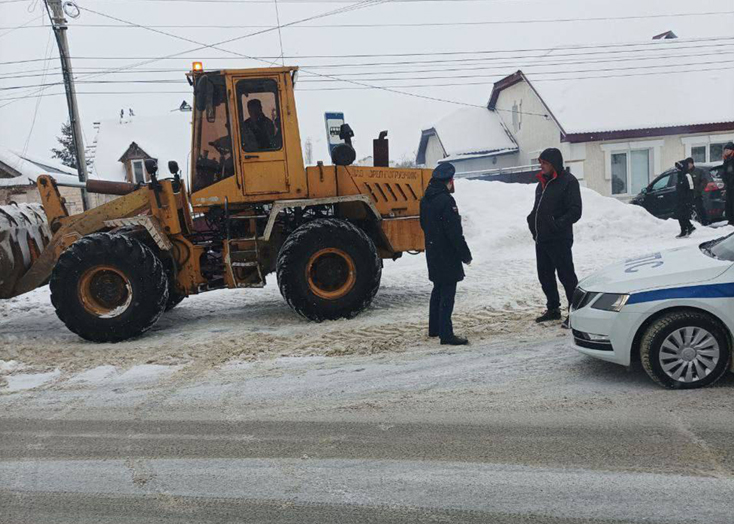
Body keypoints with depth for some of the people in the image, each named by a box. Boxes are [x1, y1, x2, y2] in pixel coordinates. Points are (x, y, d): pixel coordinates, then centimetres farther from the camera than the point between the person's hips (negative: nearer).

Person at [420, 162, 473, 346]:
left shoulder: (426, 200, 9)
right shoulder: (446, 201, -19)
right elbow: (455, 232, -20)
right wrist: (466, 254, -14)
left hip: (433, 253, 9)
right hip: (447, 255, -9)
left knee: (438, 289, 19)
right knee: (447, 292, -5)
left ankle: (434, 328, 29)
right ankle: (446, 334, -3)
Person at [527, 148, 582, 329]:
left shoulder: (568, 181, -9)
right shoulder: (543, 182, 16)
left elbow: (575, 211, -15)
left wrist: (558, 224, -23)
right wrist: (532, 219, 6)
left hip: (559, 239, -9)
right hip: (541, 238, 9)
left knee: (566, 275, -5)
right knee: (545, 275, 15)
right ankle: (553, 308, 28)